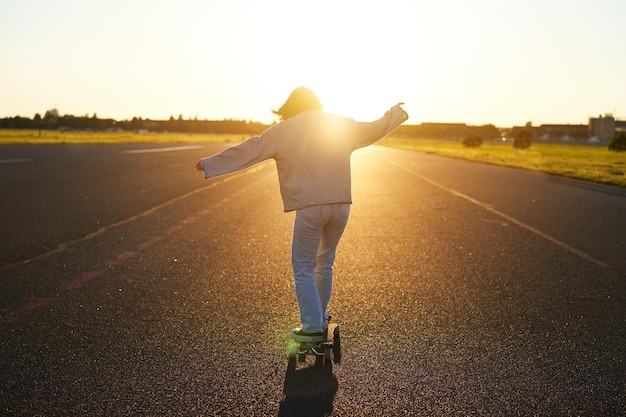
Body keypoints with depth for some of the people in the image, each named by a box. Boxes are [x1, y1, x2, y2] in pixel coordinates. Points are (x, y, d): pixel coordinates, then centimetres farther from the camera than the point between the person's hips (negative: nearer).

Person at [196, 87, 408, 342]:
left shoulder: (282, 131, 3)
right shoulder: (341, 125, 13)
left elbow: (246, 152, 5)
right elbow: (376, 129, 25)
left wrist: (209, 165, 14)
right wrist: (396, 114, 45)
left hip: (309, 208, -4)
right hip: (341, 205, 5)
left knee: (303, 268, 7)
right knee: (325, 263, 21)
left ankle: (313, 327, 6)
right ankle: (319, 317, 33)